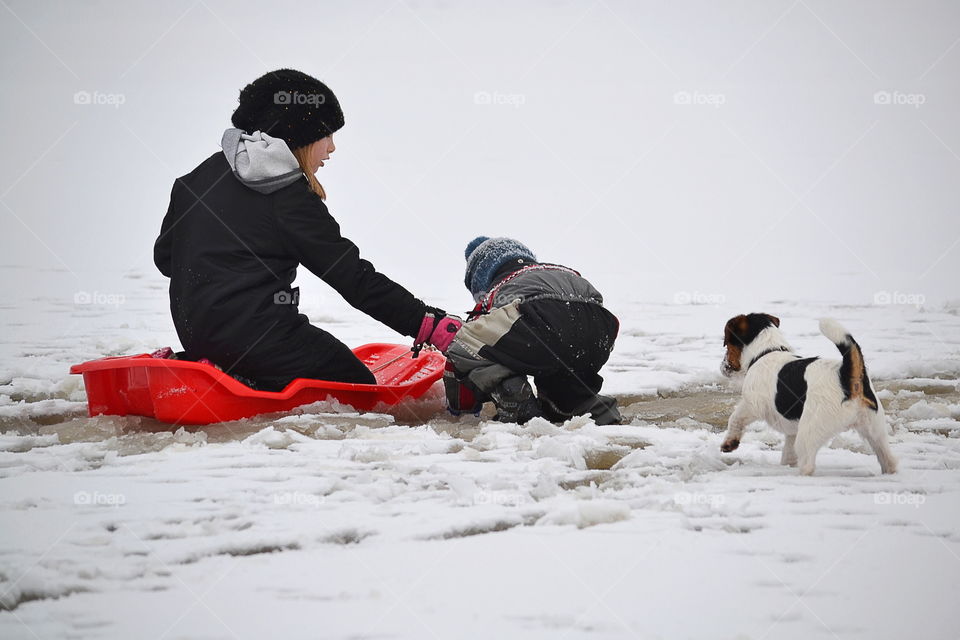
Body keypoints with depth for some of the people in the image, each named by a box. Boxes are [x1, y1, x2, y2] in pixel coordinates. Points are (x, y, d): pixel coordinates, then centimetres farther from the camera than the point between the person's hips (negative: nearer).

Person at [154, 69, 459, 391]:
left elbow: (164, 255, 17)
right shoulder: (291, 199, -11)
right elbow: (354, 278, -13)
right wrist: (430, 323, -14)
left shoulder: (201, 175, 10)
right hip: (256, 335, -8)